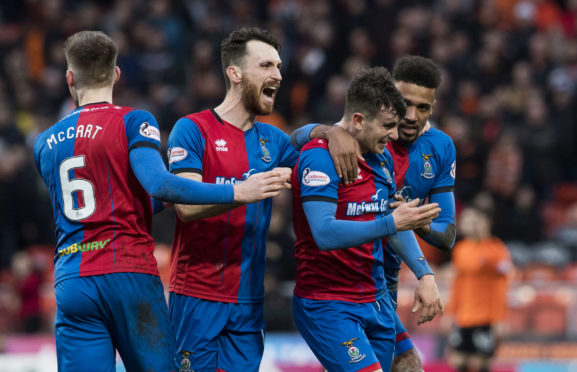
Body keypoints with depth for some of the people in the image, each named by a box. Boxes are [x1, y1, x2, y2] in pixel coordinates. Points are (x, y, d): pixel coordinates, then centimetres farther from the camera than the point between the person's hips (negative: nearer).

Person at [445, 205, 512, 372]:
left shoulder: (495, 250, -9)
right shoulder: (460, 249, 9)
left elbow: (499, 287, -9)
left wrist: (498, 319, -11)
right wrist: (452, 312, 16)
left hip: (485, 320, -6)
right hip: (463, 319, 6)